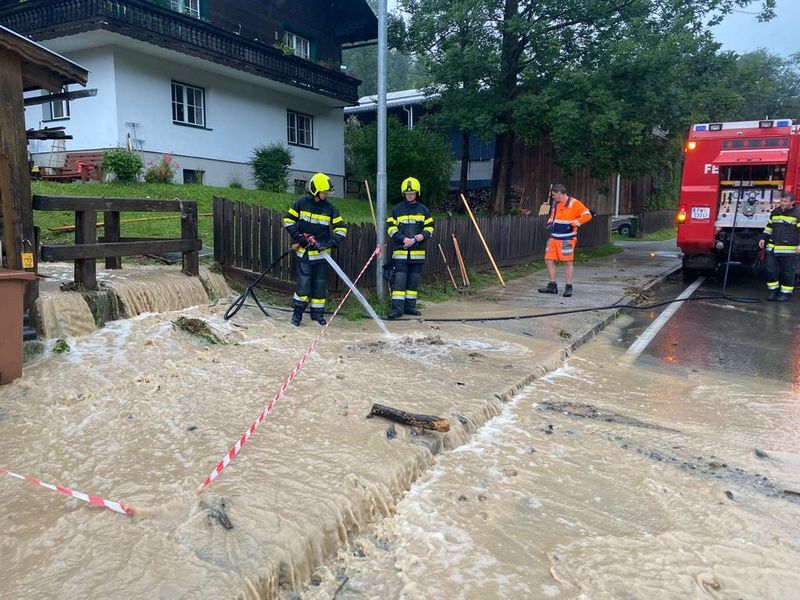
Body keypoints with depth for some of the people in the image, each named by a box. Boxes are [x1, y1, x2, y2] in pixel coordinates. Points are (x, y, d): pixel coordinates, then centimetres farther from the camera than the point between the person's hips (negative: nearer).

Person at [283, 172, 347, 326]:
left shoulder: (330, 208, 0)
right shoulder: (302, 203, -4)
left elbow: (341, 228, 1)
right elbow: (288, 220, 3)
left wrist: (332, 242, -14)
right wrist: (297, 236, -10)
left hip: (321, 253, 2)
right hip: (304, 252, -2)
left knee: (320, 284, 6)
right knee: (304, 283, -8)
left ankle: (317, 313, 19)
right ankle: (297, 312, 9)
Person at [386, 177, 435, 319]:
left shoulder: (423, 210, 9)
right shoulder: (397, 209, 3)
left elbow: (429, 227, 13)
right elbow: (391, 228, 1)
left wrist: (423, 235, -8)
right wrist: (403, 238, -14)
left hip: (417, 251, 3)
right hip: (400, 251, -3)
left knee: (414, 280, 8)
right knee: (399, 279, -8)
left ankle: (410, 306, 18)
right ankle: (397, 308, -7)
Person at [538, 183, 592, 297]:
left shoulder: (574, 203, -9)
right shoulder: (555, 203, 14)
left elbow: (587, 215, -13)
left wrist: (573, 224, -17)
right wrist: (550, 223, 10)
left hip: (567, 239, -7)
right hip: (554, 238, 7)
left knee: (567, 262, -2)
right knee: (549, 260, 4)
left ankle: (569, 287, 5)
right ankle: (552, 286, 13)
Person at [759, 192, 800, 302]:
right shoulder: (775, 212, 13)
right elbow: (769, 227, 23)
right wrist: (763, 238, 15)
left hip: (789, 250, -5)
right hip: (772, 248, 5)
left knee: (787, 272, 3)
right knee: (770, 269, 4)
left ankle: (786, 292, 15)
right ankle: (773, 290, 19)